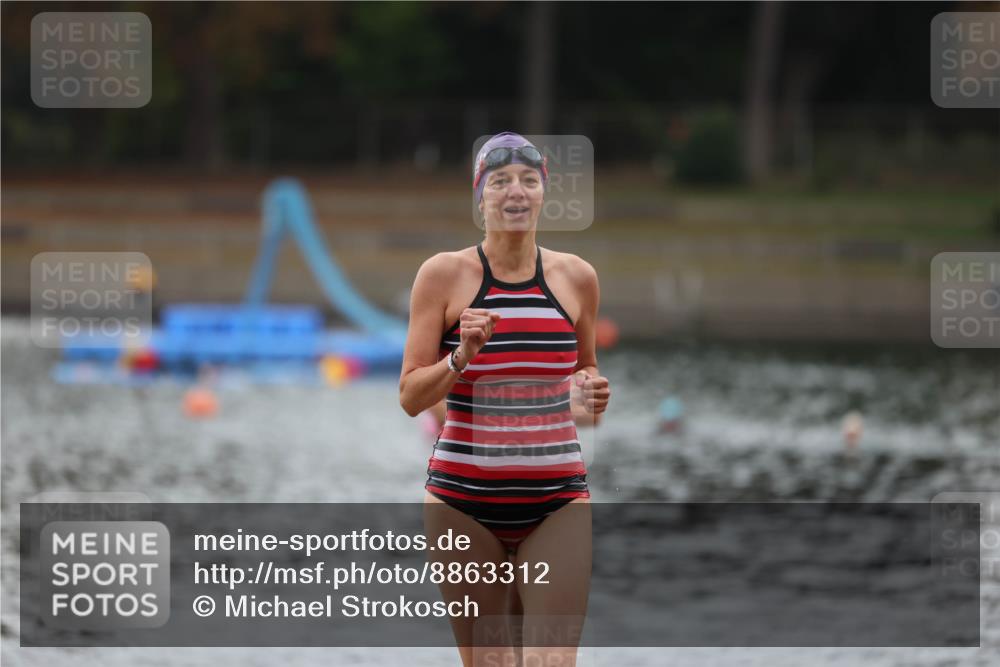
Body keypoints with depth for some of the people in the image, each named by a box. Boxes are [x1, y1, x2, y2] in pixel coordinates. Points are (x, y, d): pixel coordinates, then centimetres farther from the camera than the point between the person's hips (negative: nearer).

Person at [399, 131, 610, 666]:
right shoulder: (443, 274, 0)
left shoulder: (576, 276, 7)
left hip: (557, 498, 1)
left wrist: (592, 393, 1)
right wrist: (461, 358, -18)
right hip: (463, 496, -1)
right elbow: (410, 397, 0)